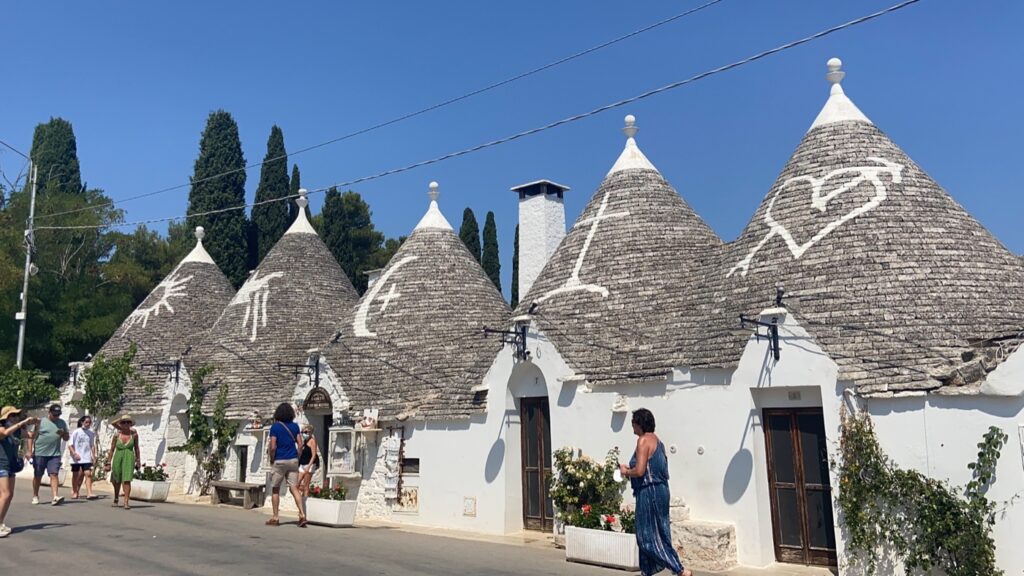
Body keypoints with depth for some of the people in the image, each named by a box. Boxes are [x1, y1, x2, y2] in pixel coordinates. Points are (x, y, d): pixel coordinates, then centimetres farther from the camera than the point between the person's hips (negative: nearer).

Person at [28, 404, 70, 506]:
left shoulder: (62, 423, 11)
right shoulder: (40, 422, 0)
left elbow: (66, 438, 16)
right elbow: (31, 437, -1)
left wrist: (63, 433, -6)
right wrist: (30, 451, -8)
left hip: (55, 454, 2)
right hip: (39, 454, -2)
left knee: (54, 474, -10)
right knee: (38, 476, 10)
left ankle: (55, 497, -18)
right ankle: (35, 496, 27)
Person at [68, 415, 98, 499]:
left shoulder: (91, 433, 6)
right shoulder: (76, 432, -4)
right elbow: (70, 445, -5)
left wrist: (93, 455, 7)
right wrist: (74, 454, -18)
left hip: (86, 458, 2)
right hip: (76, 458, -2)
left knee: (88, 474, -10)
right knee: (76, 475, 11)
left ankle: (89, 493, -16)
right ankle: (74, 492, 28)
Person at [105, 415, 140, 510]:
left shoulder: (134, 434, -2)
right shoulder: (116, 435, -2)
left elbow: (136, 448, 7)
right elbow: (112, 450, 4)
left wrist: (138, 461, 8)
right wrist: (108, 463, 3)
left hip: (129, 458, -2)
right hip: (118, 458, 2)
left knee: (127, 480, -15)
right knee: (116, 481, 15)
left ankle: (126, 502, -14)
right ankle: (116, 500, 38)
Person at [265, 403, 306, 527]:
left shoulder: (275, 426, -8)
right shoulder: (295, 426, 4)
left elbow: (273, 447, -13)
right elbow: (300, 444, 4)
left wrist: (271, 460, 1)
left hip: (279, 461, -3)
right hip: (293, 461, 3)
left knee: (275, 489, 10)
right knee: (294, 488, 1)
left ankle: (275, 518, 12)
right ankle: (302, 514, -12)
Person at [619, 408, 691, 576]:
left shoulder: (643, 440, -15)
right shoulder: (656, 440, 13)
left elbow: (639, 471, -22)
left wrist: (626, 471, -3)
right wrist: (631, 470, 17)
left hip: (649, 492, -10)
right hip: (660, 489, 10)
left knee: (649, 536, -2)